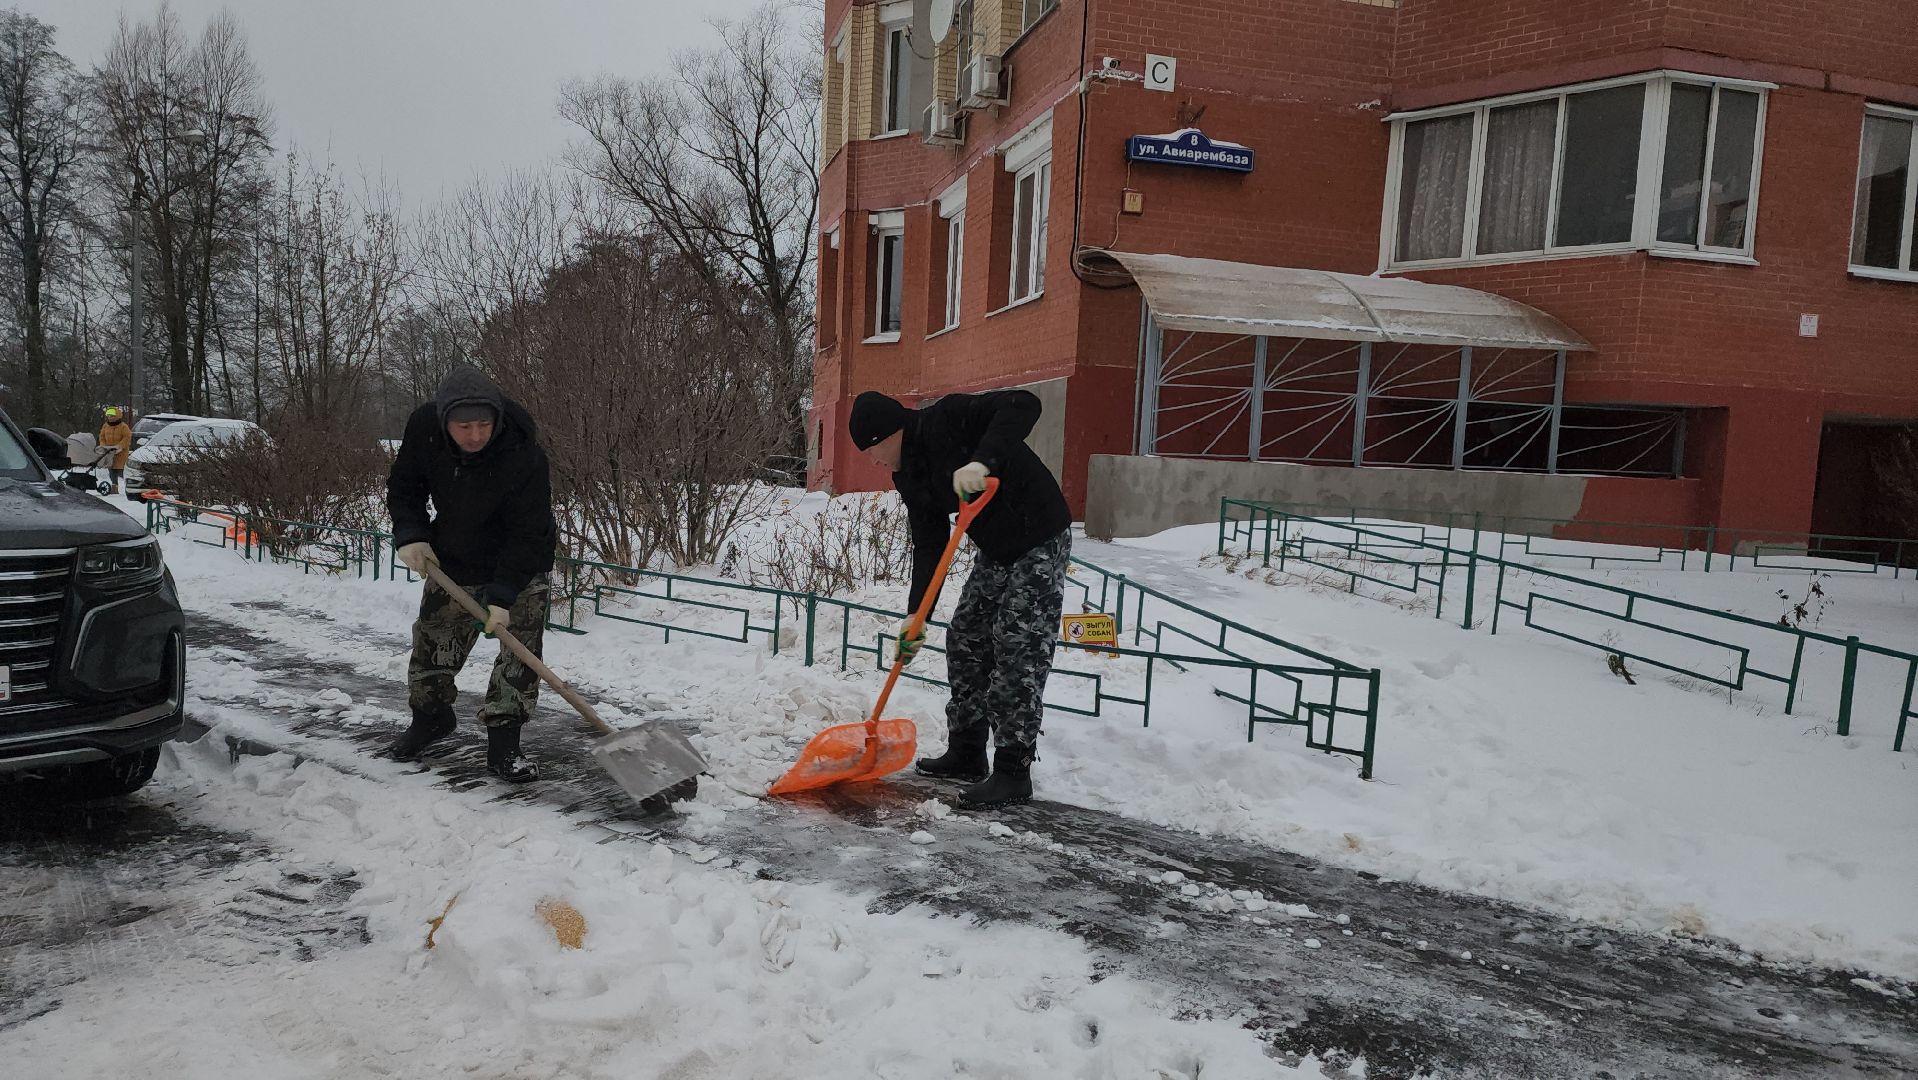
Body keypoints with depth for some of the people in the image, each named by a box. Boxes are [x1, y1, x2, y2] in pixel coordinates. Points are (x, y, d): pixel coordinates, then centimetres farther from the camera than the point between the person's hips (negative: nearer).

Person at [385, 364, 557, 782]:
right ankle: (430, 716, 37)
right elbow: (404, 488, -1)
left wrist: (502, 594, -32)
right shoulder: (423, 427, -20)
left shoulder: (523, 453, -34)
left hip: (520, 562, -4)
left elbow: (528, 533, -29)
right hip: (452, 557, 4)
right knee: (432, 639, 13)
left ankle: (503, 743, -4)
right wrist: (410, 535, -15)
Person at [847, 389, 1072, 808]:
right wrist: (916, 614, -8)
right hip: (996, 550, 9)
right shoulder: (909, 476, 4)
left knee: (1018, 652, -11)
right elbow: (928, 546, 1)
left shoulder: (950, 417, -21)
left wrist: (983, 461, -47)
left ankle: (1014, 772, -5)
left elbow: (1023, 405, -34)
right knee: (965, 643, 12)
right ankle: (966, 754, 23)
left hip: (1040, 542, -9)